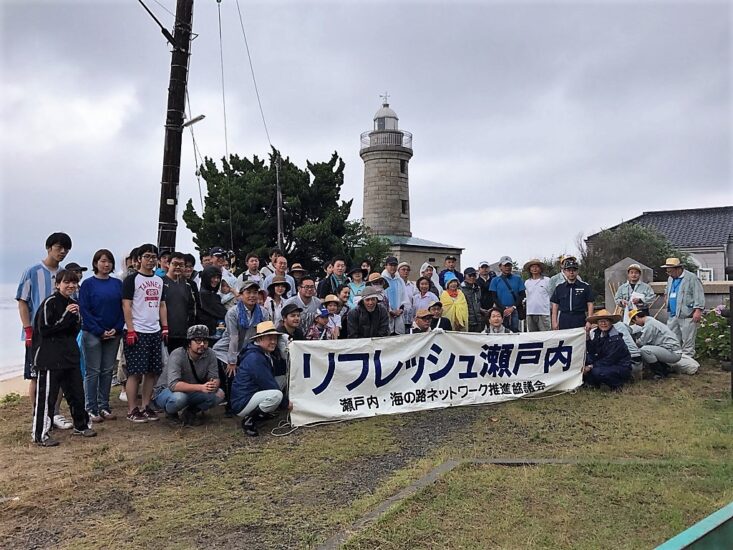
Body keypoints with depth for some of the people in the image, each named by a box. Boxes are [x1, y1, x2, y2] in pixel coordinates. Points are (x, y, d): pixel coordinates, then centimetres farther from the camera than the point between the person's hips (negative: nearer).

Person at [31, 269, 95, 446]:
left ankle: (81, 425, 28)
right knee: (46, 396, -4)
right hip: (49, 358, -7)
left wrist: (75, 318, -3)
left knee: (77, 392, 13)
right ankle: (40, 435, 5)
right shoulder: (49, 303, -10)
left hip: (70, 356, 7)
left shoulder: (72, 304, 13)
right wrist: (66, 316, -16)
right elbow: (44, 329, -15)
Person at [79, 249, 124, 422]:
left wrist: (117, 329, -8)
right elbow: (84, 310, -8)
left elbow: (123, 308, 6)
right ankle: (91, 409, 8)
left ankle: (104, 406, 17)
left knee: (107, 371, 9)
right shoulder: (88, 284, -2)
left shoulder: (117, 284, 8)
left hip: (113, 334, 4)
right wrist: (100, 331, -13)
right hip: (92, 334, -4)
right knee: (93, 372, 0)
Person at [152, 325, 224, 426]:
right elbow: (173, 384, -38)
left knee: (219, 394, -18)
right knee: (179, 398, -38)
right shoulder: (177, 355, -26)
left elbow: (215, 378, -10)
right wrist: (200, 387, -49)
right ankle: (171, 413, -2)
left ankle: (191, 412, 4)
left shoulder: (210, 355, -12)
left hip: (191, 392, 4)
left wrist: (214, 384, -37)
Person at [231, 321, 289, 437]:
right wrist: (286, 403, -10)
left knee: (283, 380, 8)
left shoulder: (264, 354, 11)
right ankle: (249, 420, -13)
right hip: (242, 404, -10)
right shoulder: (255, 358, -21)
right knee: (276, 395, -31)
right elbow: (269, 385, -19)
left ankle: (261, 413, 7)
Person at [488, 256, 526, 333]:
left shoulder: (517, 279, 10)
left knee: (515, 331, -4)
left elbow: (522, 295, 6)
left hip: (515, 311, 1)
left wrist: (513, 308, -7)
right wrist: (504, 309, -9)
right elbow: (494, 297, 4)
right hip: (501, 311, 0)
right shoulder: (495, 280, 9)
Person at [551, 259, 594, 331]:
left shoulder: (585, 287, 7)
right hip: (563, 323, 2)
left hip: (580, 322, -1)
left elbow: (590, 304, 5)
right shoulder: (559, 288, 12)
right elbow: (555, 306, 12)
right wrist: (554, 322, 3)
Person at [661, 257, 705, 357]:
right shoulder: (670, 278, 17)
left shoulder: (691, 278, -7)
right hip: (672, 316, 8)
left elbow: (699, 295, -13)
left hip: (687, 316, -7)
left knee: (688, 344, -2)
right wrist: (667, 295, 19)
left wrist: (698, 310, -20)